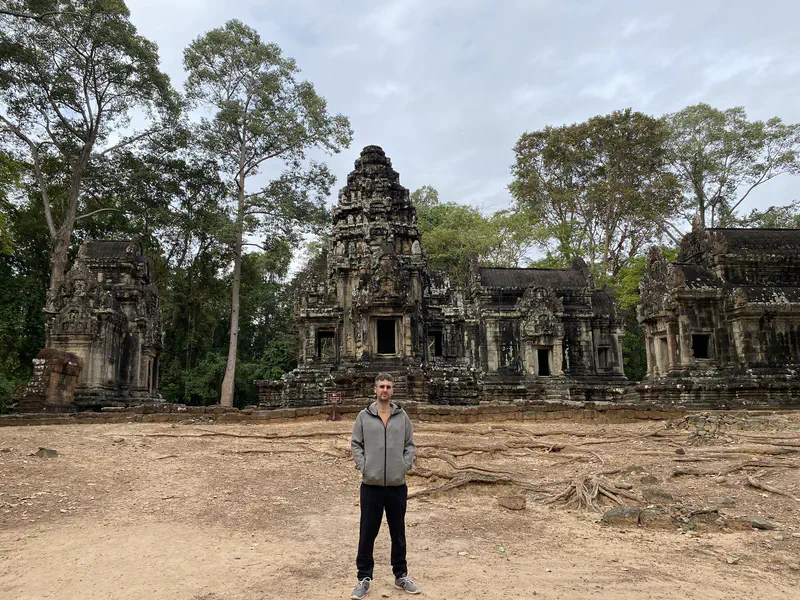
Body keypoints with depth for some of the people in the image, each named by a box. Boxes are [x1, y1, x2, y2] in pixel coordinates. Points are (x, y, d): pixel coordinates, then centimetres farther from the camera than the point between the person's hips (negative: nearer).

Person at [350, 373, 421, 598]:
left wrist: (405, 466, -4)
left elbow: (409, 445, 8)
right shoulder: (364, 416, 0)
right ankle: (364, 578, 20)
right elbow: (356, 444, 3)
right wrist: (363, 467, -7)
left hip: (397, 484, 1)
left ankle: (401, 575, 28)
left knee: (398, 533, 13)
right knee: (367, 534, 6)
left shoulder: (402, 416, 4)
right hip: (371, 484, -1)